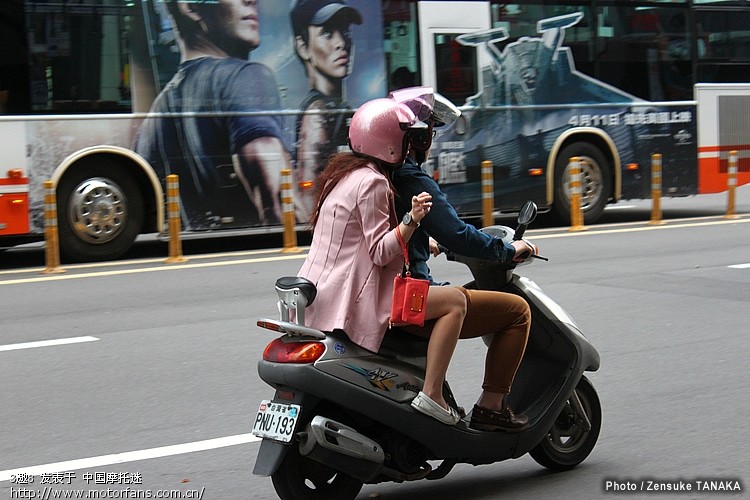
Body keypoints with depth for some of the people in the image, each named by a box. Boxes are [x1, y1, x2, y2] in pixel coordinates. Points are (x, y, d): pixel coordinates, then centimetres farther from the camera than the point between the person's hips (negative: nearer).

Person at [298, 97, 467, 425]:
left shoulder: (344, 172, 16)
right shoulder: (372, 182, -13)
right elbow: (380, 253, -17)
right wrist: (412, 219, -28)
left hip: (324, 296, 10)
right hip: (353, 299, -10)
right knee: (455, 301, -9)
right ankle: (431, 395, -16)